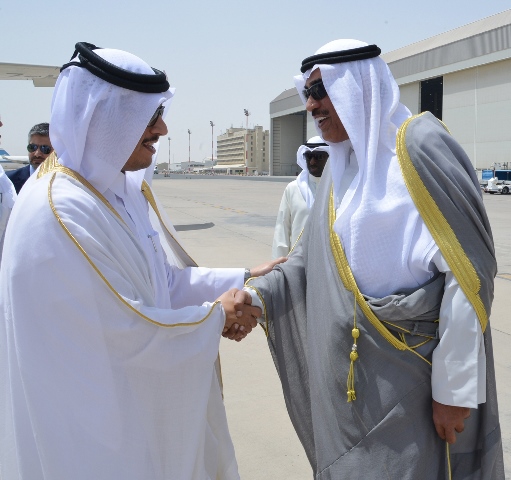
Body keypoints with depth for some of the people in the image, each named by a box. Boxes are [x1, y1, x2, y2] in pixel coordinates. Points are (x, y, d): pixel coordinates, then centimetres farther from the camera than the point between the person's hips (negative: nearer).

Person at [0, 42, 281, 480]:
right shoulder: (58, 211, -27)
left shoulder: (128, 187, -1)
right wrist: (217, 315, -12)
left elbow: (168, 278, 5)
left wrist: (243, 279, -3)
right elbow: (129, 333, -24)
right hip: (94, 411, -8)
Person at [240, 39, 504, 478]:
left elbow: (468, 273, -18)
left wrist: (454, 387, -18)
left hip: (412, 373, -7)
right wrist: (257, 294, -5)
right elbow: (312, 257, 11)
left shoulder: (420, 145, -15)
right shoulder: (341, 166, 9)